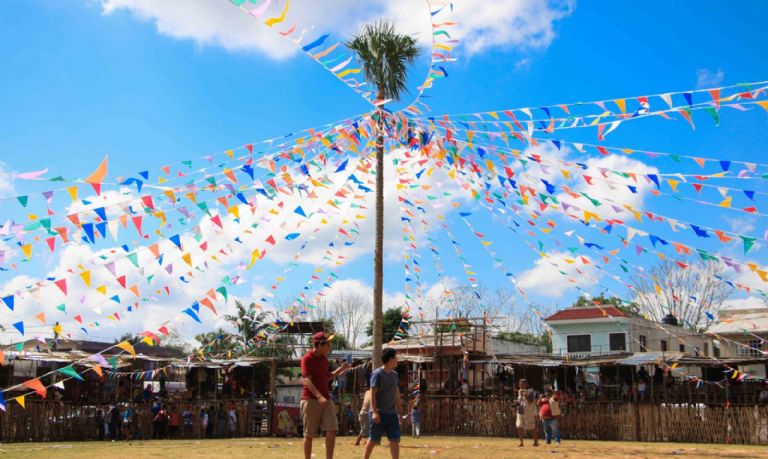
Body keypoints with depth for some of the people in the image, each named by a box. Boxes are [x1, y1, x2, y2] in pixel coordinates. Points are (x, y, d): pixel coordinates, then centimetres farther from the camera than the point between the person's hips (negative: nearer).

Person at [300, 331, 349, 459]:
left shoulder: (324, 358, 14)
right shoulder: (307, 358, -10)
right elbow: (307, 380, -21)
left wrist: (341, 369, 13)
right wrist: (319, 396, -33)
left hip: (326, 399, 6)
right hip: (311, 399, -6)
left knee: (332, 430, -6)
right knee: (309, 434, 2)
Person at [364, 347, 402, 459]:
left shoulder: (395, 375, 11)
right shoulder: (377, 374, -10)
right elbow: (372, 394, -13)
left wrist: (399, 411, 16)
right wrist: (374, 412, -20)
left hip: (392, 413, 6)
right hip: (379, 413, -6)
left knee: (395, 439, -1)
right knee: (373, 439, 3)